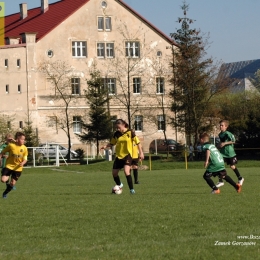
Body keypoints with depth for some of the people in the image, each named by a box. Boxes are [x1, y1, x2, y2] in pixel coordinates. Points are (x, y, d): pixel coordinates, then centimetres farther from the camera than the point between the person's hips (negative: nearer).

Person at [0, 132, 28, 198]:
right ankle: (7, 181, 20)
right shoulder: (11, 145, -13)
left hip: (17, 168, 2)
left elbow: (25, 159, -3)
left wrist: (22, 163, -23)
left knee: (12, 183, 2)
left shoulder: (24, 148, -8)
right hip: (9, 166, -2)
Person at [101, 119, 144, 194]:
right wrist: (106, 146, -9)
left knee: (126, 171, -25)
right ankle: (119, 185, 37)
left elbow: (138, 142, -4)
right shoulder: (116, 134, 1)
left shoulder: (130, 132, -9)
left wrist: (141, 153, -7)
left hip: (127, 155, -5)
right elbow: (112, 143, 10)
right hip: (118, 156, 5)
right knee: (114, 173, 6)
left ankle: (131, 189, -13)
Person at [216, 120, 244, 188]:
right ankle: (220, 181, -3)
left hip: (230, 153, -6)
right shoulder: (220, 134, 8)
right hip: (223, 153, 6)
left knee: (232, 166, 4)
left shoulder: (227, 133, -15)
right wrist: (220, 144, 7)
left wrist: (225, 143, -23)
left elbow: (233, 141, -19)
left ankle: (240, 178, 27)